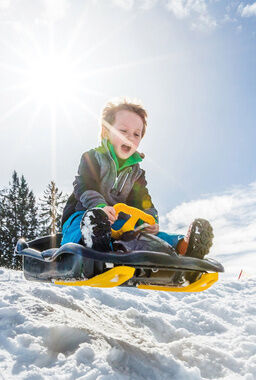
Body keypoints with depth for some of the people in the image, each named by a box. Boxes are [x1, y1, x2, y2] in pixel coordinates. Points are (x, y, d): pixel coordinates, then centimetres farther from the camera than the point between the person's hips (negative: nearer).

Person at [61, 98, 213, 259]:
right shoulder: (93, 158, 3)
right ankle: (94, 236, -71)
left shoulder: (137, 173, 17)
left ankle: (183, 245, -46)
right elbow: (84, 188, -12)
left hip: (118, 223, 4)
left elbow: (143, 202, 9)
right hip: (82, 215, -3)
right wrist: (100, 207, -35)